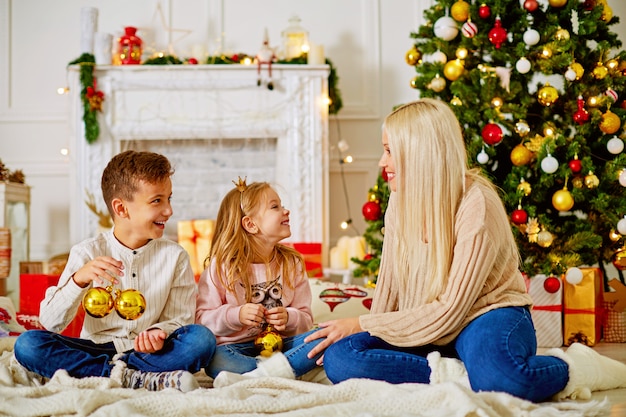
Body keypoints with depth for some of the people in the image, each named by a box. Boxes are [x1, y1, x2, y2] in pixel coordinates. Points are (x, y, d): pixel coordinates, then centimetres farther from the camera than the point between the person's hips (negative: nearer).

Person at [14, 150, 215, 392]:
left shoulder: (175, 256, 3)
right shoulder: (87, 253, 0)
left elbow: (180, 318, 2)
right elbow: (51, 323, -6)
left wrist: (159, 333, -22)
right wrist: (79, 280, -23)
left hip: (149, 351, -1)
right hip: (96, 348, 1)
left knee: (202, 338, -28)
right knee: (27, 344, -26)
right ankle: (140, 378, -29)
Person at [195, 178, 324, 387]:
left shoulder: (292, 263, 10)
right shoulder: (221, 265, 0)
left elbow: (306, 319, 10)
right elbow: (202, 318, -3)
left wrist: (288, 318, -12)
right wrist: (236, 315, -19)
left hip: (280, 346, 4)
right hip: (236, 348, -3)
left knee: (321, 337, -24)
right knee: (216, 360, -36)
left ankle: (253, 377, -34)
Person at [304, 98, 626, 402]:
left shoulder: (476, 205, -20)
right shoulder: (402, 199, 2)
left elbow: (449, 313, -20)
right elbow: (388, 287, 9)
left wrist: (362, 324, -17)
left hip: (486, 315, -6)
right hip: (423, 329, 6)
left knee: (497, 376, -43)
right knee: (338, 357, -21)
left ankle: (573, 368, -11)